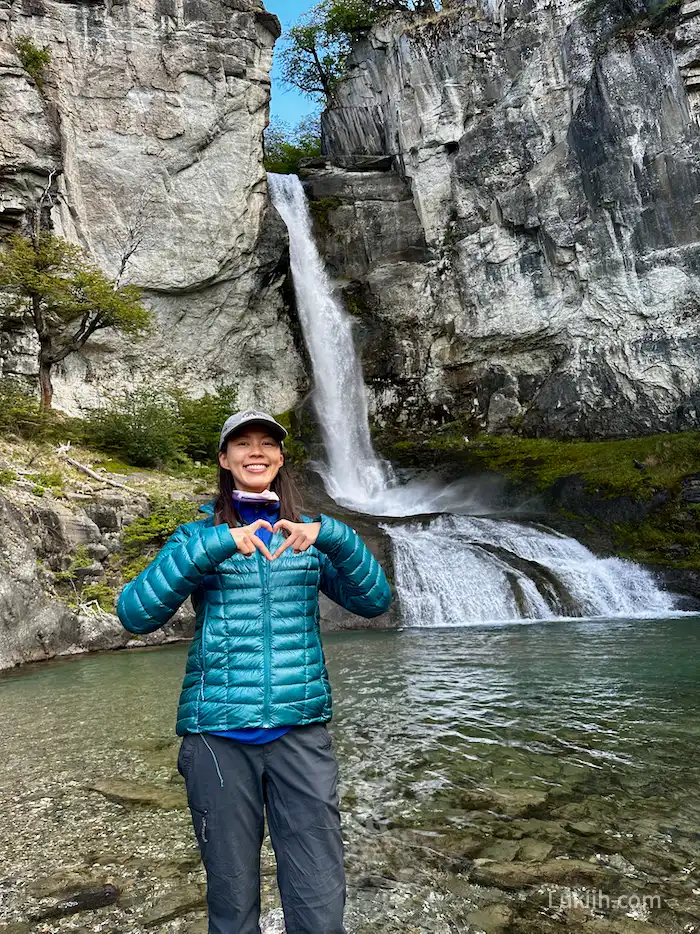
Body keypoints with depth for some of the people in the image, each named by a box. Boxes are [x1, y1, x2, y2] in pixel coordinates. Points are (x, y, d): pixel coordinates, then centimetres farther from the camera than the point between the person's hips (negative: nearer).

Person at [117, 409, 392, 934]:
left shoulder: (310, 535, 9)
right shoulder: (200, 534, 4)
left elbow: (374, 600, -2)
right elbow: (135, 614, -10)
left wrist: (330, 536, -18)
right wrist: (214, 546, -21)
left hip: (301, 731, 1)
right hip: (220, 734, -1)